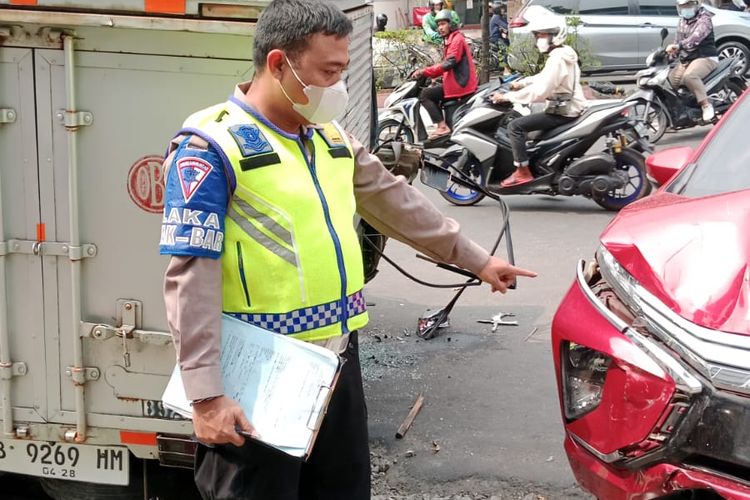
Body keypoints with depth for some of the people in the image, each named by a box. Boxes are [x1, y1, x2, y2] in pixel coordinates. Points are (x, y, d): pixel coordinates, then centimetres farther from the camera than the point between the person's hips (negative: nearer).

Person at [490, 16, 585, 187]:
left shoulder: (557, 58, -20)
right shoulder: (565, 52, 12)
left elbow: (540, 90, -27)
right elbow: (543, 77, 21)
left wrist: (507, 96, -23)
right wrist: (521, 83, 8)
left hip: (562, 112, -11)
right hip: (571, 107, 11)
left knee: (515, 126, -15)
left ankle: (523, 172, -16)